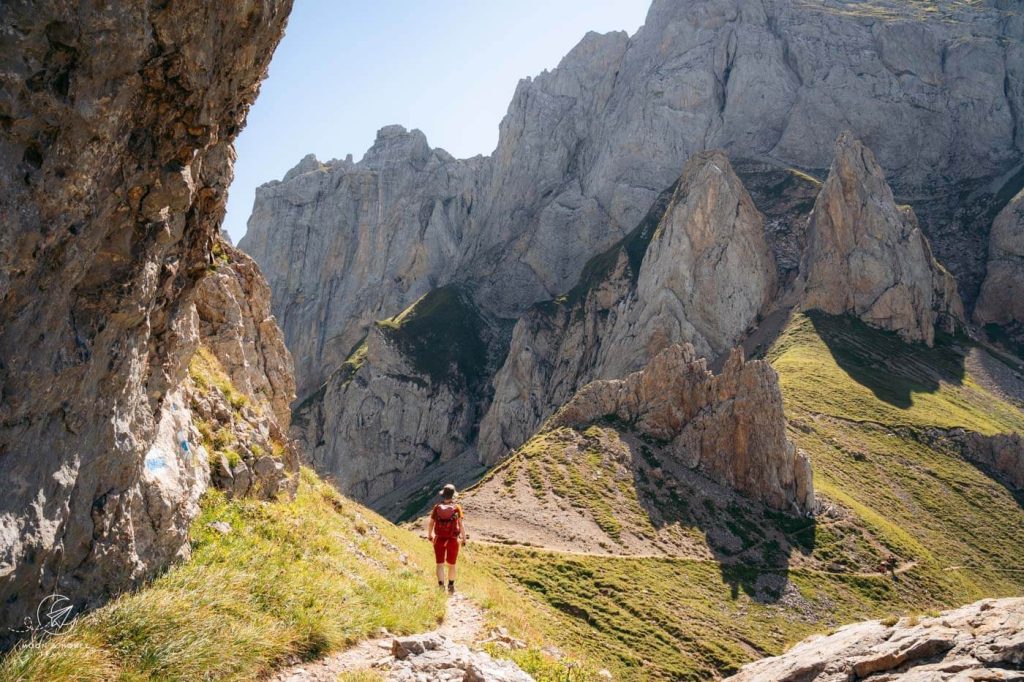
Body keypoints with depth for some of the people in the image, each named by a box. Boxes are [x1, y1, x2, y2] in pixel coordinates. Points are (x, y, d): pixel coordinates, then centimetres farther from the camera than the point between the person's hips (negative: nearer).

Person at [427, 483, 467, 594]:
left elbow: (430, 523, 3)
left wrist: (429, 535, 18)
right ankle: (451, 586, 30)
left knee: (440, 564, 6)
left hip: (439, 539, 0)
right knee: (451, 564, 17)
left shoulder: (437, 507, -3)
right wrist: (464, 538, -1)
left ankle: (441, 586, -7)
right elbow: (461, 524, -10)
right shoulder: (457, 508, -7)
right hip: (453, 540, 0)